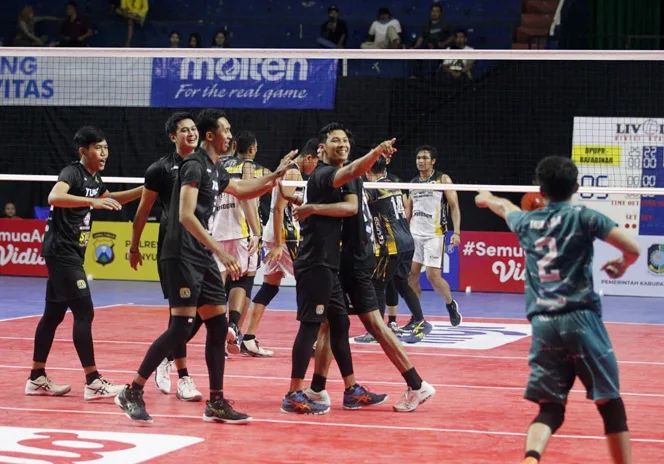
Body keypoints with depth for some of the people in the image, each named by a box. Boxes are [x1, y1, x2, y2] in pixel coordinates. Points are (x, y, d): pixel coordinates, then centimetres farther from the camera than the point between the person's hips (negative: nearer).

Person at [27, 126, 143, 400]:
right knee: (84, 312, -13)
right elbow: (54, 197, -35)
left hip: (71, 254, 10)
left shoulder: (94, 179, 12)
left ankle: (37, 379, 19)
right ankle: (93, 383, -13)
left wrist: (141, 191, 23)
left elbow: (109, 199, 34)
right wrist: (93, 201, -43)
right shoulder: (73, 172, -14)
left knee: (54, 314, 12)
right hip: (61, 251, -10)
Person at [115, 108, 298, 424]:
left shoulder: (216, 170, 15)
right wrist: (221, 252, -28)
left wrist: (276, 176, 25)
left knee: (218, 325, 6)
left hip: (203, 257, 9)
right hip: (182, 255, -9)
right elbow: (186, 216, -23)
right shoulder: (194, 165, -13)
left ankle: (216, 403, 11)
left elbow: (242, 191, 36)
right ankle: (132, 393, -7)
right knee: (181, 327, -14)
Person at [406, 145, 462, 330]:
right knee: (411, 275, 0)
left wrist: (456, 232, -14)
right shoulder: (413, 183, 13)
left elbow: (454, 207, -4)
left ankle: (451, 304, 15)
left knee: (433, 276, -11)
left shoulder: (443, 179, -1)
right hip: (414, 234, 5)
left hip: (434, 235, -5)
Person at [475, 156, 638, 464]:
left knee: (550, 407, 4)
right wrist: (621, 265, 16)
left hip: (543, 324, 4)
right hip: (580, 319, -4)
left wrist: (488, 199, 61)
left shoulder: (526, 222, 13)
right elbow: (632, 248, -7)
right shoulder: (582, 217, -1)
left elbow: (505, 208, 38)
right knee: (610, 402, 7)